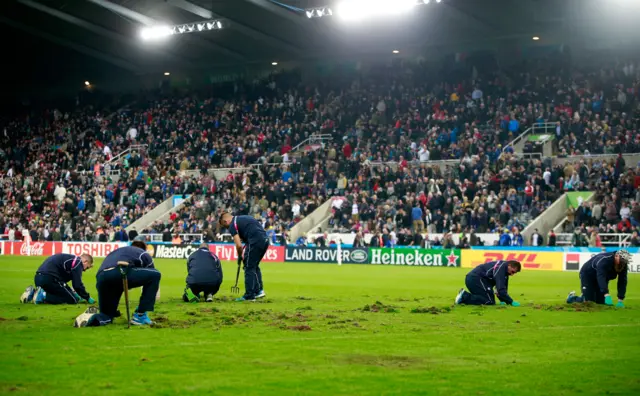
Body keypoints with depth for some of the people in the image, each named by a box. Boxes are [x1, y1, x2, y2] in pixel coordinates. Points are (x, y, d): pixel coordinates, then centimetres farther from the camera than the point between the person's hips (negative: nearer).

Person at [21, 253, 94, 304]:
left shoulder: (70, 259, 28)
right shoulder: (77, 262, -1)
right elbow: (77, 284, -8)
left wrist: (73, 293, 32)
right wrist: (87, 298, 4)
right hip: (49, 278, -10)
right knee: (72, 300, -2)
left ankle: (33, 293, 12)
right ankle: (43, 296, -14)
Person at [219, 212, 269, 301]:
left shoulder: (233, 225, 0)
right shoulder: (243, 218, 26)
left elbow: (239, 245, -7)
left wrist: (240, 256, 11)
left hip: (255, 242, -8)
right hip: (265, 240, 8)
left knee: (249, 268, 2)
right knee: (254, 266, 22)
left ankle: (249, 295, 5)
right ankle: (259, 290, 19)